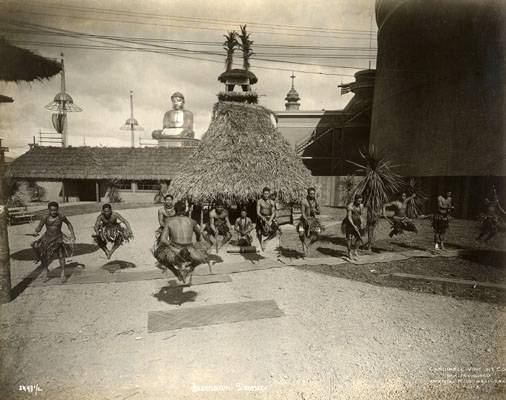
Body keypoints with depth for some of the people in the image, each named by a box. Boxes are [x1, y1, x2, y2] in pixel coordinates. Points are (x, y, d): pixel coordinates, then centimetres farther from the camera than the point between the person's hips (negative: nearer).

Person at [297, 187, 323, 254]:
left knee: (317, 233, -19)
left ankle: (309, 244, 9)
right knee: (301, 234, -27)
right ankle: (304, 244, 6)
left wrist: (316, 211, -16)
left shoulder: (315, 202, 3)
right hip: (304, 219, -3)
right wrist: (307, 221, -27)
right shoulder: (304, 201, -11)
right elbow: (302, 213, -14)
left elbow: (318, 213, 8)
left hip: (313, 219, 3)